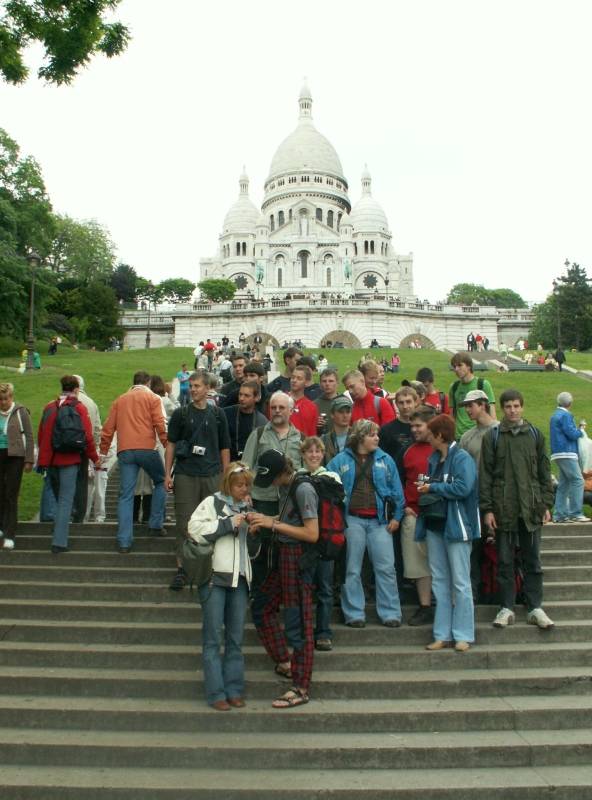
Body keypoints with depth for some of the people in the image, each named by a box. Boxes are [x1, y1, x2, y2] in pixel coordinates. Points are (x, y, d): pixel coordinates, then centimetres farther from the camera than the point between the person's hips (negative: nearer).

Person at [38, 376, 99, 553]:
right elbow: (88, 437, -8)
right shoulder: (79, 408, -5)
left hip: (50, 460, 4)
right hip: (69, 460, -4)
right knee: (66, 500, -2)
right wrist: (95, 459, 3)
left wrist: (43, 458, 21)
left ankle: (59, 537, 28)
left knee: (58, 497, 20)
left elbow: (41, 436, 10)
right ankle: (59, 542, -7)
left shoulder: (49, 408, 7)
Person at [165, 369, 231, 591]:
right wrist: (168, 474, -1)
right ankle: (181, 568, 7)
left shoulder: (217, 414, 7)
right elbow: (171, 445, 6)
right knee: (184, 522, 0)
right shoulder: (180, 414, 5)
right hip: (185, 476, -1)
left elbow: (225, 448, 10)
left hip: (212, 476, 1)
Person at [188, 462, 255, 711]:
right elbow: (195, 529, -14)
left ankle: (234, 690, 17)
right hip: (214, 577, -5)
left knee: (236, 638, 9)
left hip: (239, 578, 5)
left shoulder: (246, 508, 16)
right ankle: (216, 693, 6)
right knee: (213, 637, -1)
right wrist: (228, 524, -14)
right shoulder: (212, 503, 0)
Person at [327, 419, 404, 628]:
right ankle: (354, 614, 16)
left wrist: (396, 516, 1)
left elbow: (396, 489, 7)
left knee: (386, 568, 1)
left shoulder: (385, 460, 8)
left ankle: (390, 613, 13)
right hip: (351, 520, -1)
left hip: (379, 520, 1)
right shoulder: (340, 461, 3)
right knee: (351, 570, 6)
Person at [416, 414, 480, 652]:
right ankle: (443, 634, 18)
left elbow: (463, 487, -24)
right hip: (434, 525, 8)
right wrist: (424, 487, 1)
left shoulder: (462, 458, -11)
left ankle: (463, 635, 9)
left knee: (460, 583, 0)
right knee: (439, 582, 11)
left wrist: (433, 487, -14)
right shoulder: (434, 458, 13)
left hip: (455, 526, -8)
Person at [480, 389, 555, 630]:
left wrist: (546, 504, 4)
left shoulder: (535, 434, 7)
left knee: (533, 560, 7)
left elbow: (544, 471, 9)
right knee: (505, 560, 6)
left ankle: (535, 607, 17)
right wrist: (487, 509, -6)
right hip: (503, 509, -1)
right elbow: (485, 474, -1)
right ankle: (507, 608, 16)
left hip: (531, 509, 1)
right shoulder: (492, 436, 2)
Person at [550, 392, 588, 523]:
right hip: (567, 453, -10)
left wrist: (577, 431, 13)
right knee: (578, 481, -10)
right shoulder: (565, 415, -11)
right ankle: (575, 513, -13)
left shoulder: (555, 416, 19)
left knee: (563, 483, 9)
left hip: (559, 453, 10)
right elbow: (572, 434, -17)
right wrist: (581, 432, 2)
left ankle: (560, 514, 9)